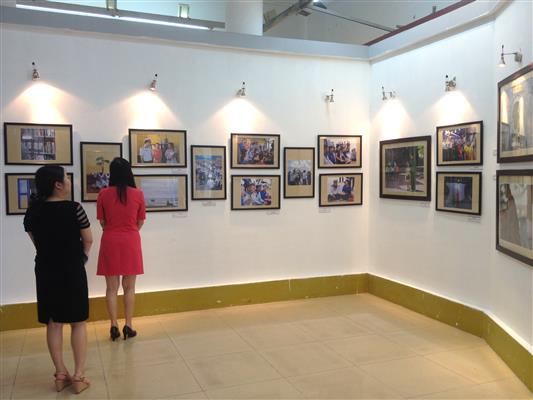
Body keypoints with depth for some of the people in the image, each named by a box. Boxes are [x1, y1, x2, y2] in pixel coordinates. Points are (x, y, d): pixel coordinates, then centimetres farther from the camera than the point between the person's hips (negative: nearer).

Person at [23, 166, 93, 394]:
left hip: (46, 271, 5)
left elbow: (36, 242, 6)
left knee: (53, 323, 12)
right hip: (72, 271, -4)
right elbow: (88, 240, -5)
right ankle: (79, 376, 9)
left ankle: (60, 374, 20)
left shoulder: (33, 211, -1)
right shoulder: (73, 209, -15)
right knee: (78, 323, 6)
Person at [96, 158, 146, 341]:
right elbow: (140, 222, 4)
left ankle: (114, 326, 11)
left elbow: (102, 222, 5)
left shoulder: (103, 194, -4)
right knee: (129, 287, 8)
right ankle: (128, 326, 11)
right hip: (131, 242, 0)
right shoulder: (137, 194, -5)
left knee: (112, 287, 8)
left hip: (110, 242, 1)